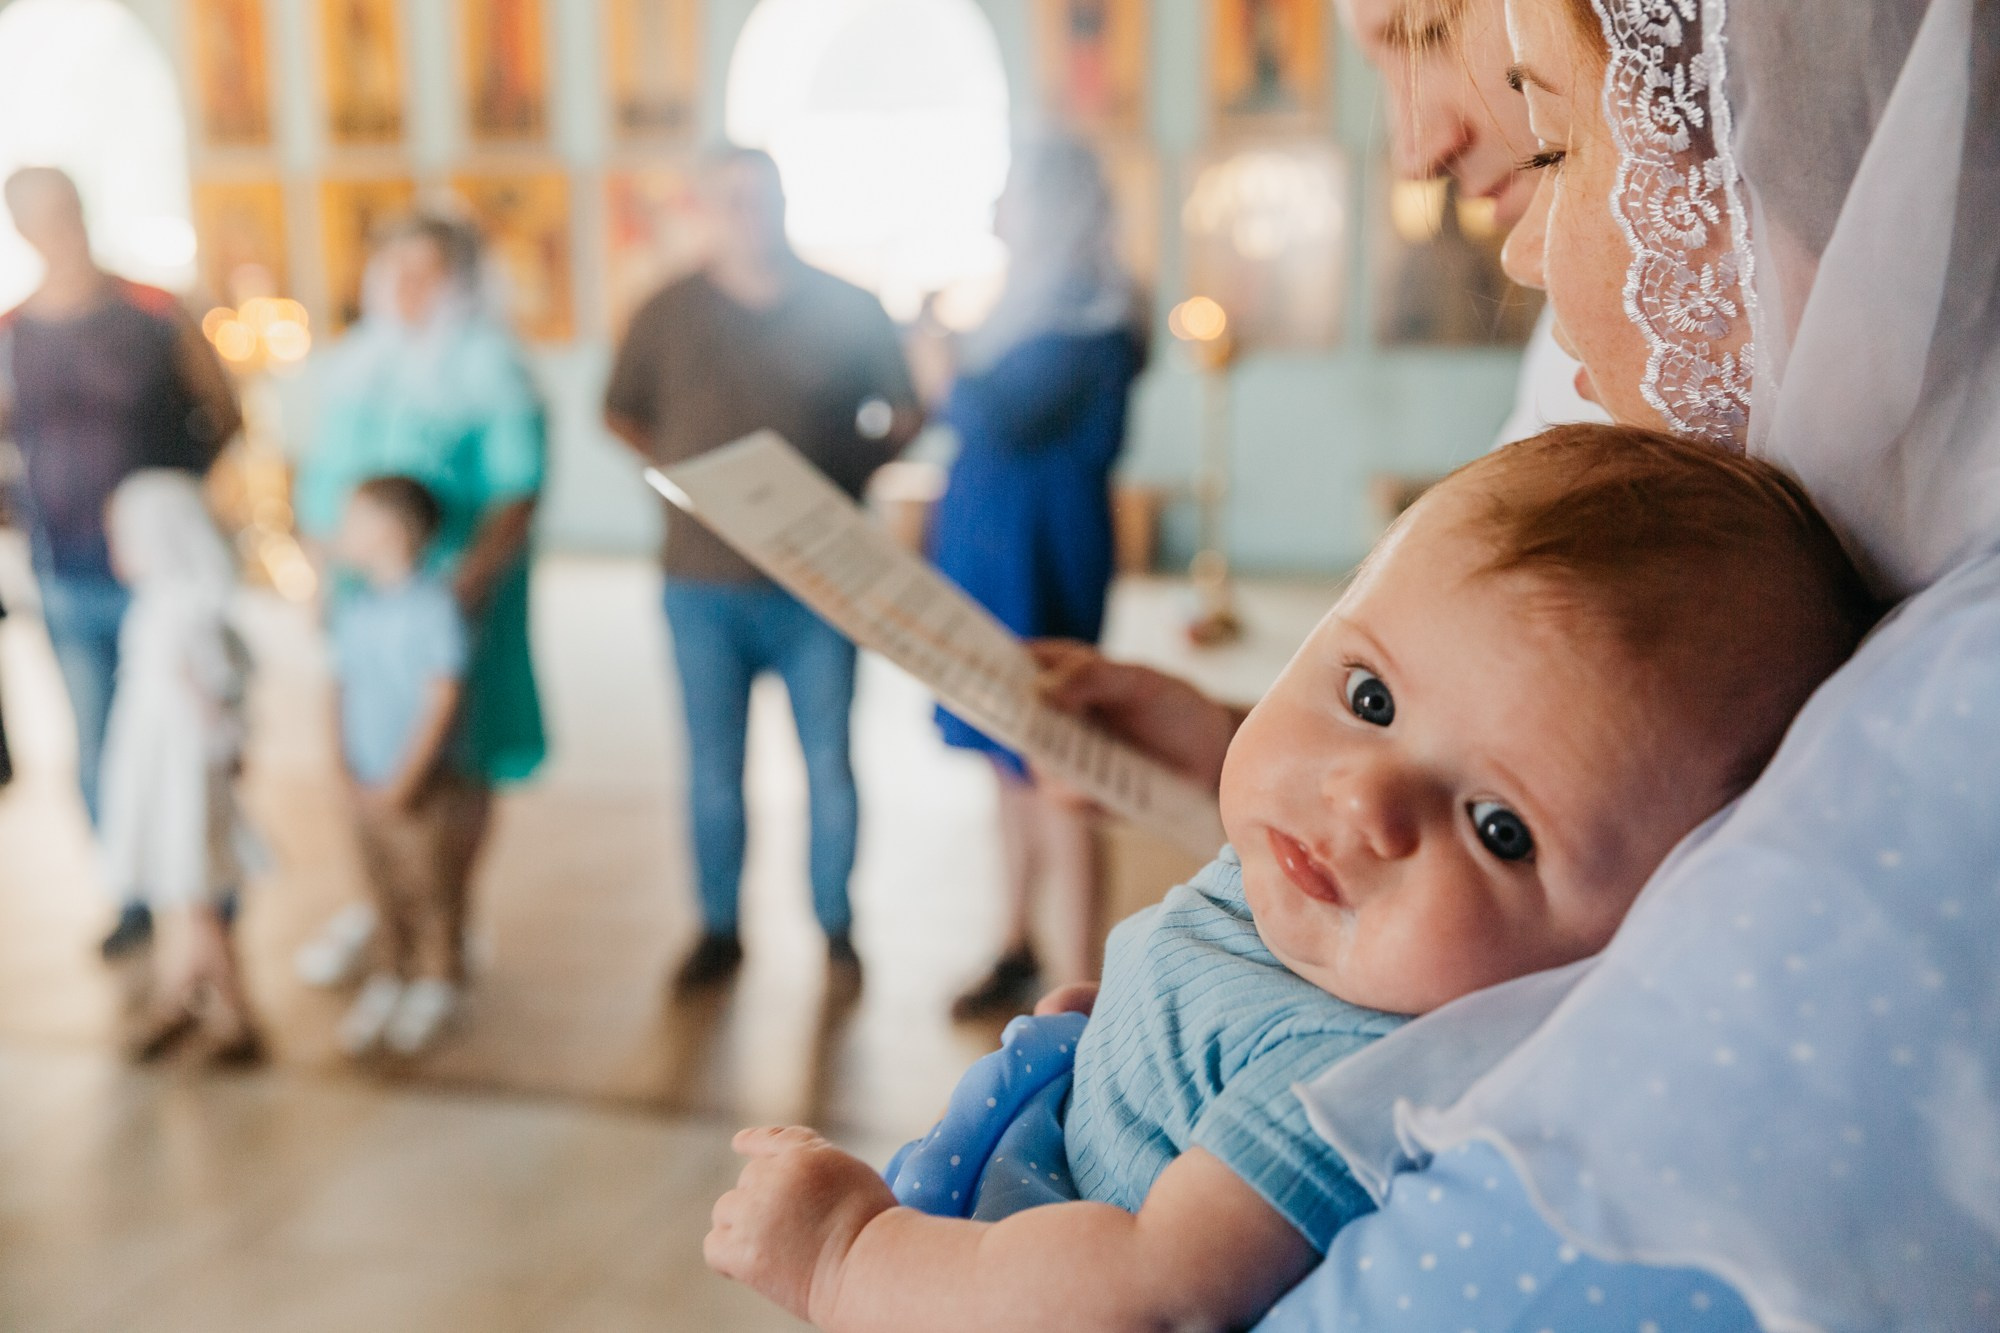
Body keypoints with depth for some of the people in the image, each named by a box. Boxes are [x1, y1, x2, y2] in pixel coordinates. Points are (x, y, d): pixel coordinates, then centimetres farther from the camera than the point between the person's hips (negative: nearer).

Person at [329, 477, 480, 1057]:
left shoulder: (435, 605, -15)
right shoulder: (351, 608, 4)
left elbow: (442, 700, -16)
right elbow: (347, 692, 9)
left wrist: (402, 782, -17)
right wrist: (351, 773, -2)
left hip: (424, 789, -5)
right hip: (370, 790, 5)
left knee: (432, 895, 8)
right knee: (386, 896, 16)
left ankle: (435, 988, 25)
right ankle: (389, 977, 32)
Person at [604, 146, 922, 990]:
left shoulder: (847, 308, 3)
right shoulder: (669, 312, 5)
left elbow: (904, 412, 11)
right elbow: (621, 415, 14)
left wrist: (852, 470, -5)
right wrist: (678, 472, -2)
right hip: (704, 582, 1)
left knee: (829, 762, 7)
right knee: (713, 769, 8)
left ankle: (836, 921, 24)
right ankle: (718, 929, 23)